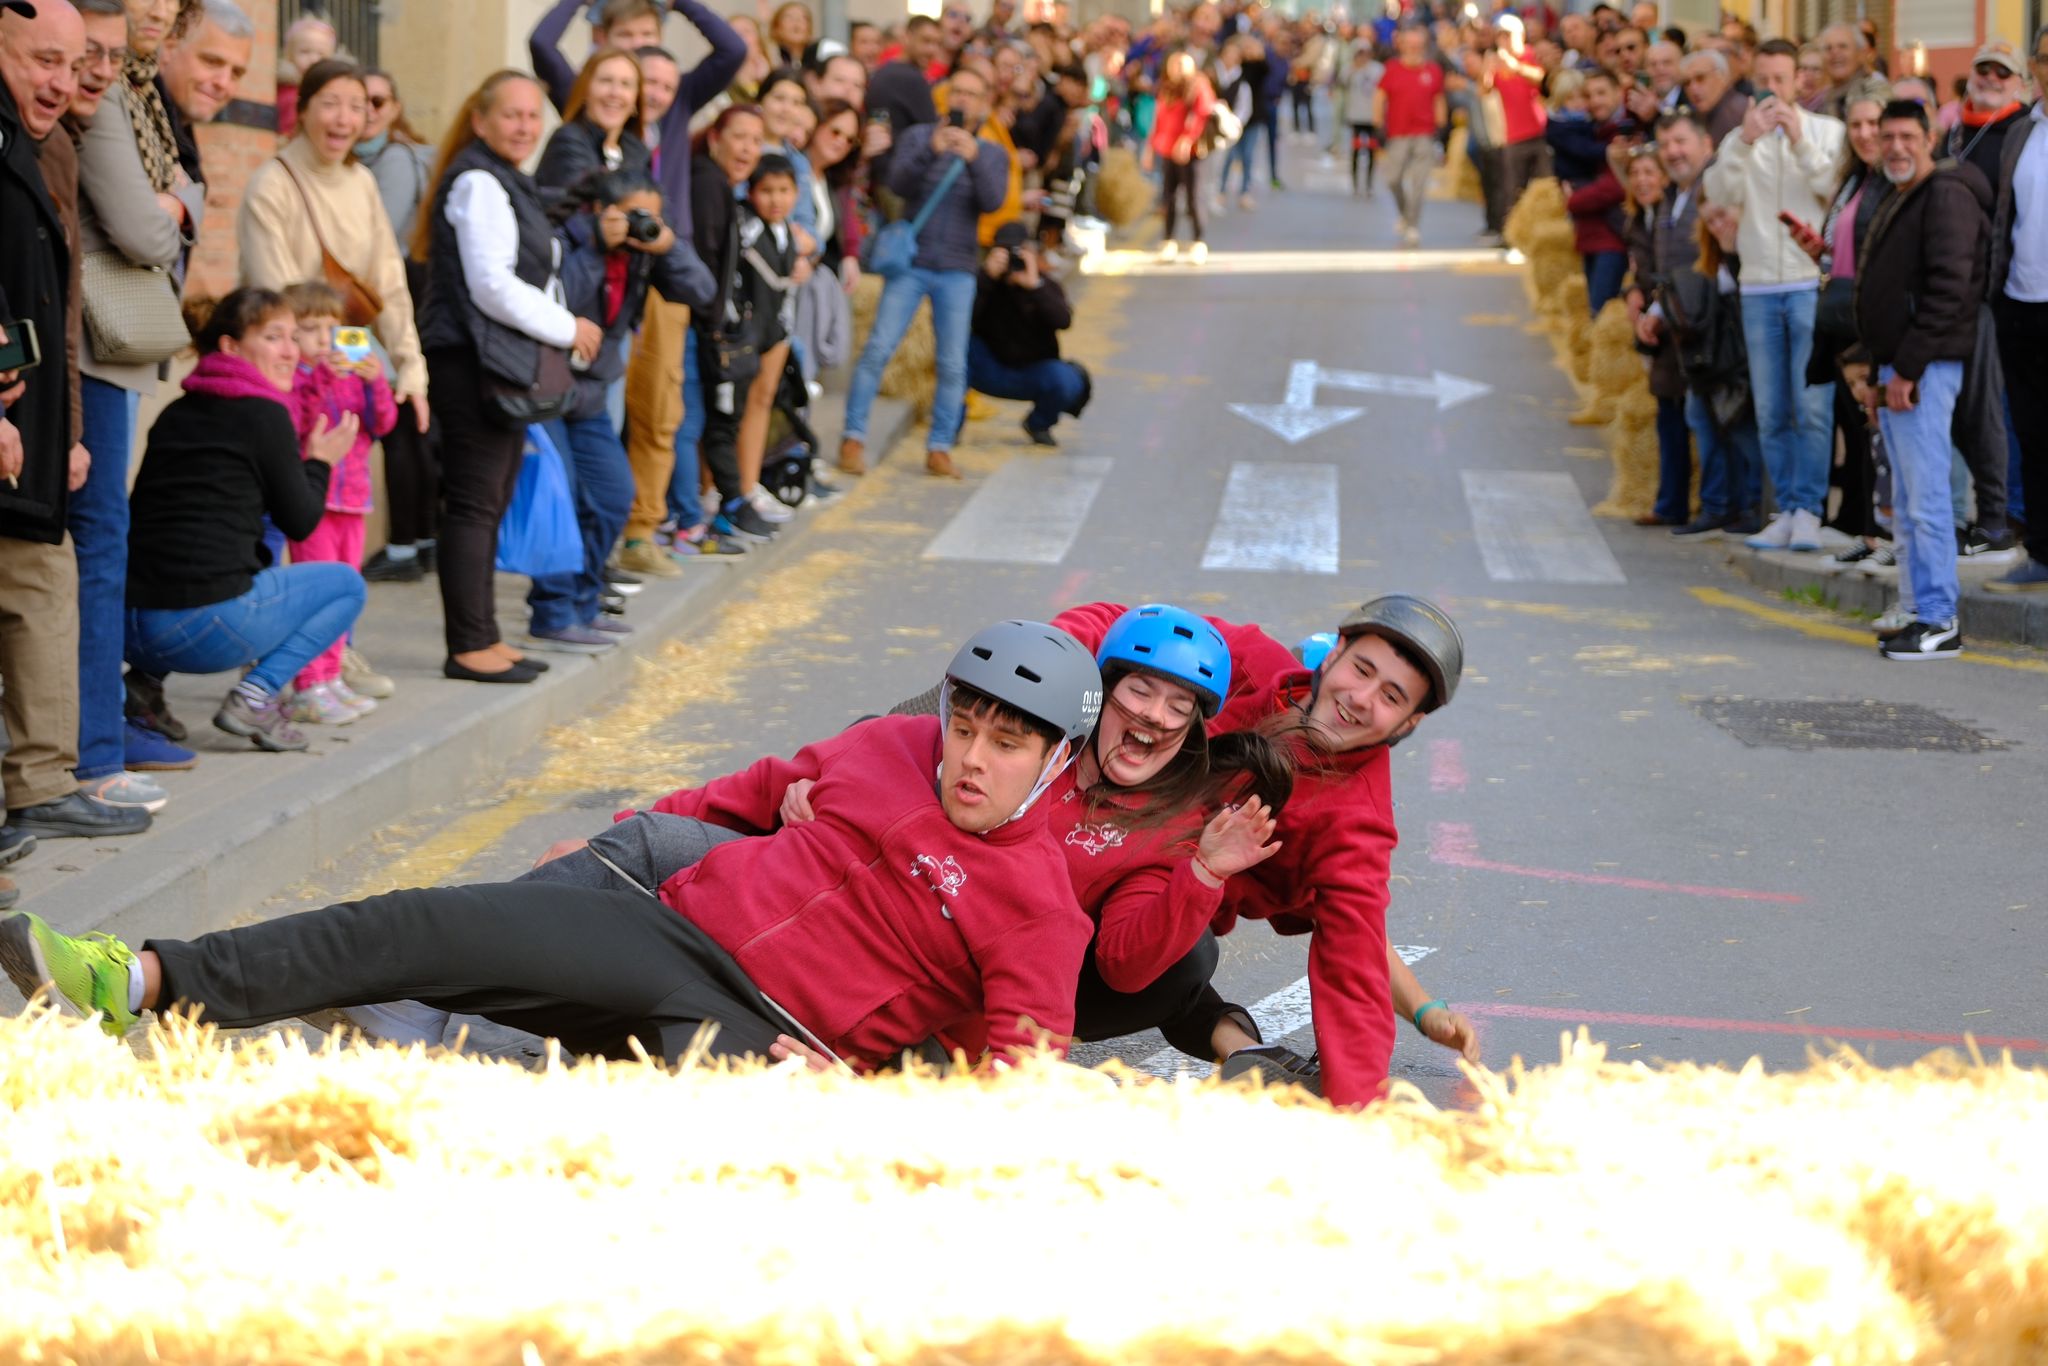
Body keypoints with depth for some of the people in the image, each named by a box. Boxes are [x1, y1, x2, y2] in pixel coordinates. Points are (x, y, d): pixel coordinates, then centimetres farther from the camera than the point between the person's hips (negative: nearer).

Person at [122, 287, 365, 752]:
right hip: (206, 629, -7)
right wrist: (320, 462, 20)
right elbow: (299, 521, 3)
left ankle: (145, 680, 18)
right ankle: (255, 696, -3)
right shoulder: (265, 415, -3)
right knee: (346, 584, 16)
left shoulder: (176, 414, 16)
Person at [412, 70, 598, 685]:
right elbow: (492, 287, -19)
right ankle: (468, 647, -5)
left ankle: (482, 638, 18)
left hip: (505, 364, 11)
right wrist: (568, 329, -9)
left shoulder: (508, 184, 20)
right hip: (474, 362, -11)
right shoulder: (478, 184, -12)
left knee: (492, 503, 13)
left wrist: (562, 329, 11)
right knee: (473, 503, -7)